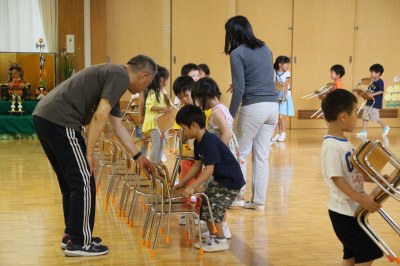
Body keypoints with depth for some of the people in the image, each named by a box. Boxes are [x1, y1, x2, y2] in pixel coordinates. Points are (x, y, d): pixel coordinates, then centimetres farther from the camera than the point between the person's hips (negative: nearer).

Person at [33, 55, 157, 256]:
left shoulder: (112, 76, 25)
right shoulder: (120, 76, -5)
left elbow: (118, 127, 32)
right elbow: (100, 116, -15)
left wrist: (138, 157, 36)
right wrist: (89, 153, -10)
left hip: (45, 116, 10)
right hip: (59, 120, -10)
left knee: (71, 181, 19)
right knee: (83, 182, -2)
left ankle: (71, 235, 28)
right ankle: (78, 243, 6)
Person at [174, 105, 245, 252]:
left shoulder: (209, 141, -27)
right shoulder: (198, 142, 4)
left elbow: (209, 169, -31)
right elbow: (197, 166, 10)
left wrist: (193, 187, -34)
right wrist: (182, 183, 9)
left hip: (231, 180, -10)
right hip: (219, 178, 10)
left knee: (213, 208, -10)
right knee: (205, 205, 12)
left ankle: (221, 241, 5)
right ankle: (212, 237, 24)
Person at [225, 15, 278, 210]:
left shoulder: (237, 54, -7)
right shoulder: (264, 48, 14)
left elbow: (239, 90, -11)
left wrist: (230, 116, -5)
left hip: (254, 107, -6)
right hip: (273, 105, 7)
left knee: (241, 153, 9)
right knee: (262, 156, 11)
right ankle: (259, 201, 14)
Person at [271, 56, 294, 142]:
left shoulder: (287, 73, -4)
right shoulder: (274, 73, 1)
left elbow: (286, 85, -11)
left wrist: (284, 96, -19)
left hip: (284, 96, -3)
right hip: (276, 96, 3)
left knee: (282, 116, -7)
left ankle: (283, 134, 5)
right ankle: (277, 134, 11)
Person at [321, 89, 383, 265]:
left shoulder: (344, 142, 8)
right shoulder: (331, 146, -22)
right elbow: (338, 179, -24)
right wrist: (362, 200, -24)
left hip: (353, 209, 9)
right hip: (343, 212, -9)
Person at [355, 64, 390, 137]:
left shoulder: (380, 82, -12)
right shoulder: (372, 82, 13)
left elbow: (381, 91, -22)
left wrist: (373, 94, -26)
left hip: (375, 103, -9)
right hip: (369, 102, 9)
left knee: (375, 117, -3)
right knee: (365, 116, 4)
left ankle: (385, 127, 18)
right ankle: (364, 132, 6)